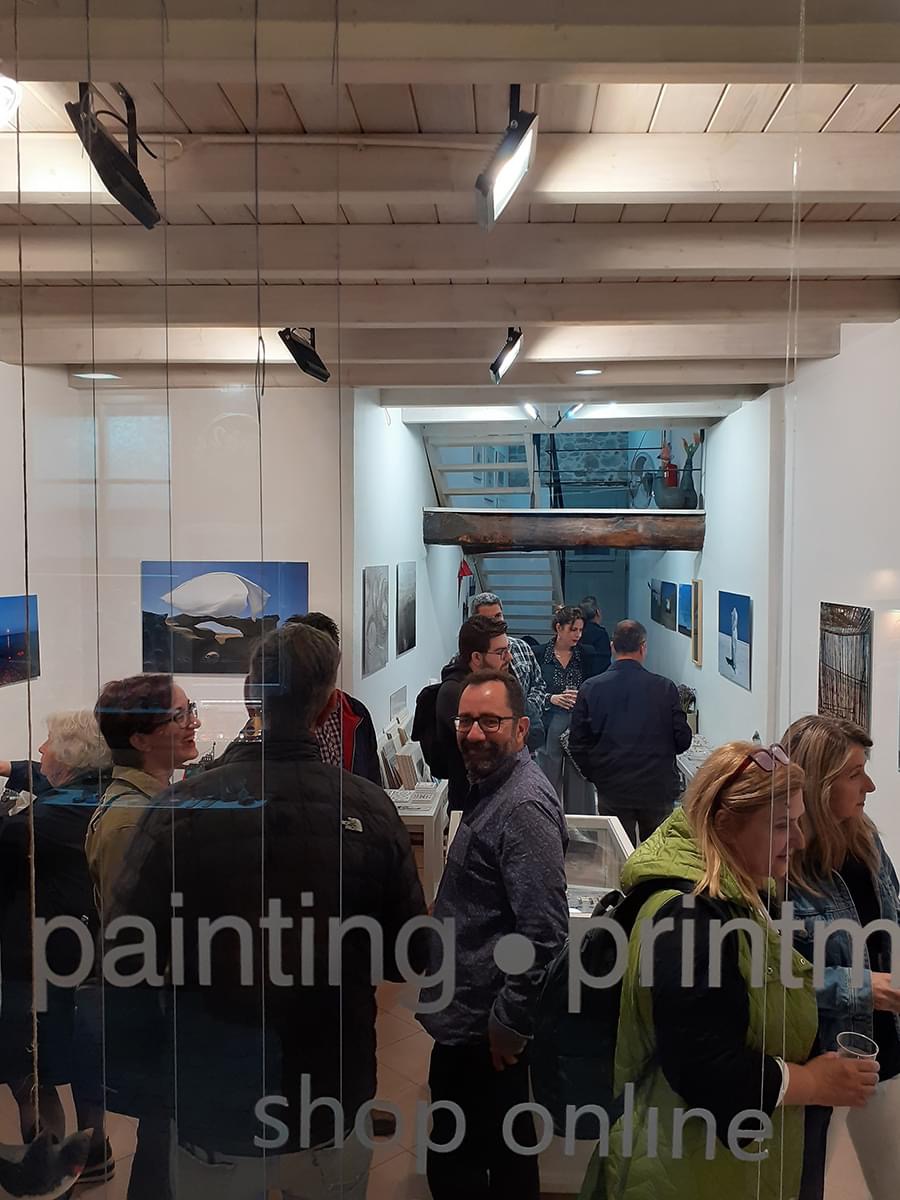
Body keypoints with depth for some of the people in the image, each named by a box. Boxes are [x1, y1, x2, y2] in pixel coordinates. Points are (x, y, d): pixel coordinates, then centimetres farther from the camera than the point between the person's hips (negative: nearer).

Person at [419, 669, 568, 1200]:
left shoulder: (524, 806, -23)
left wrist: (511, 1022, -19)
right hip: (469, 1015, 9)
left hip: (482, 1026, -9)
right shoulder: (492, 786, 9)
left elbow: (544, 932, -27)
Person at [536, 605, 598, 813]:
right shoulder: (540, 655, 1)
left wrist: (581, 697, -12)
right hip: (550, 727, -1)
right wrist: (551, 698, -14)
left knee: (579, 784, 4)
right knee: (549, 782, 4)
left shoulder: (587, 655, 5)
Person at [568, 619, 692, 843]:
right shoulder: (665, 688, -9)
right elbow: (682, 740, -2)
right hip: (658, 790, 0)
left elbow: (577, 744, -4)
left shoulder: (590, 688, -7)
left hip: (612, 791, 0)